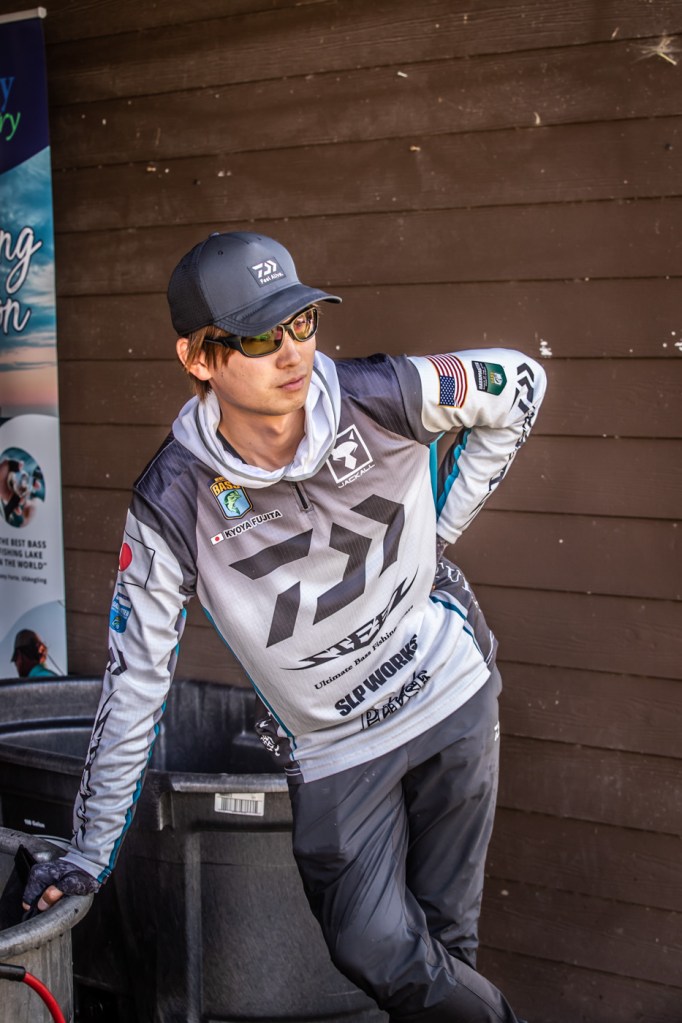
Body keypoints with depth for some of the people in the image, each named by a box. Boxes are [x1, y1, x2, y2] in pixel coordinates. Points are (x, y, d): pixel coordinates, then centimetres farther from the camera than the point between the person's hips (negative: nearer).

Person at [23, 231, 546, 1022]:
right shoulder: (173, 501, -19)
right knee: (377, 955, -6)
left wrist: (440, 527, 0)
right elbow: (136, 675, -13)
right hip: (335, 748, -1)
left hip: (451, 696, 1)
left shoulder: (379, 396, -17)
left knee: (444, 935, 9)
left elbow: (517, 384, 1)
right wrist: (90, 854, -12)